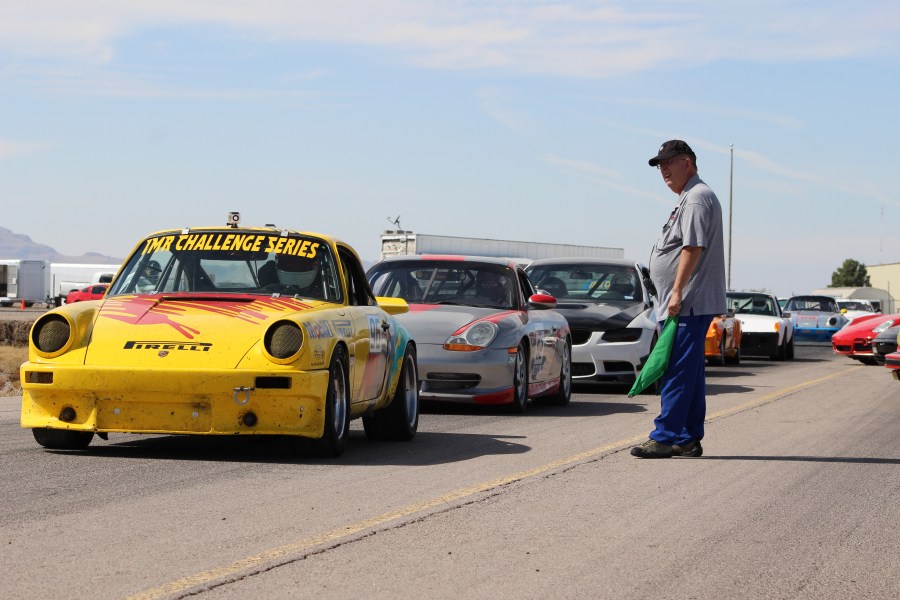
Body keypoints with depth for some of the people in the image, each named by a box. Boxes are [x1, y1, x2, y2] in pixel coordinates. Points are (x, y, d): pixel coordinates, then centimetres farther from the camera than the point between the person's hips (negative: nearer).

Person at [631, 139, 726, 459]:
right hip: (690, 304, 11)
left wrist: (677, 292, -22)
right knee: (690, 372, 11)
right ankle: (689, 438, 14)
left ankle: (665, 437, -13)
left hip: (688, 304, -11)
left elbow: (693, 248, -20)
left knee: (677, 372, -12)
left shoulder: (696, 197, -11)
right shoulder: (689, 198, 23)